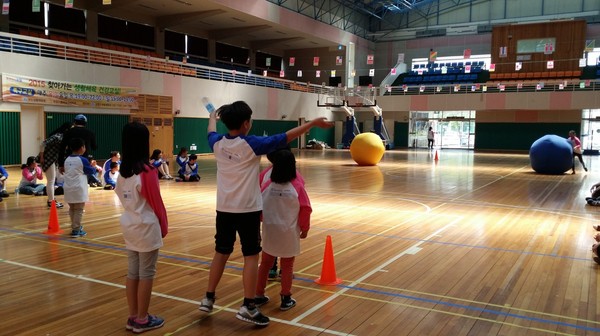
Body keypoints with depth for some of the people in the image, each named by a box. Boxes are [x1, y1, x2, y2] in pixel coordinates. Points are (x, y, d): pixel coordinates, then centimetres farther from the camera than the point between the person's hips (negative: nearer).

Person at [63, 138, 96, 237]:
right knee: (79, 210, 0)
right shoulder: (83, 160, -8)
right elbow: (91, 171, 3)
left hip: (68, 188, 6)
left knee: (72, 209, 18)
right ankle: (76, 230, 0)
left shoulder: (67, 160, 9)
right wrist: (94, 167, 26)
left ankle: (76, 226, 31)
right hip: (78, 189, -6)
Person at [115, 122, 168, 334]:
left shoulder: (122, 170, 4)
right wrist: (164, 225, 1)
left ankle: (133, 317, 22)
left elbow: (121, 195, 11)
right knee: (146, 274, 3)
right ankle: (142, 320, 12)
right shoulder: (147, 171, -18)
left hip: (129, 226, 7)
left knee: (132, 273, 13)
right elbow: (156, 202, -12)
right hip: (147, 228, -7)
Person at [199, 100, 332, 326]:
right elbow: (284, 138, -12)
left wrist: (212, 117, 46)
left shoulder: (218, 144, 0)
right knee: (251, 256, 2)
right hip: (247, 210, -6)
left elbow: (211, 132, 25)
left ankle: (208, 299, 24)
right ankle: (248, 307, 4)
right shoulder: (251, 145, -15)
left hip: (224, 209, 6)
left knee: (221, 253, 16)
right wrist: (313, 123, -5)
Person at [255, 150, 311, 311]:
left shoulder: (267, 185, -6)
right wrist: (305, 228, 5)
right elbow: (305, 210, -9)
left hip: (269, 230, 3)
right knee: (287, 266, 10)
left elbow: (259, 207, 3)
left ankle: (259, 295, 25)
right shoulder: (297, 186, -13)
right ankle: (286, 299, 16)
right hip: (289, 232, -2)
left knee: (265, 263, 16)